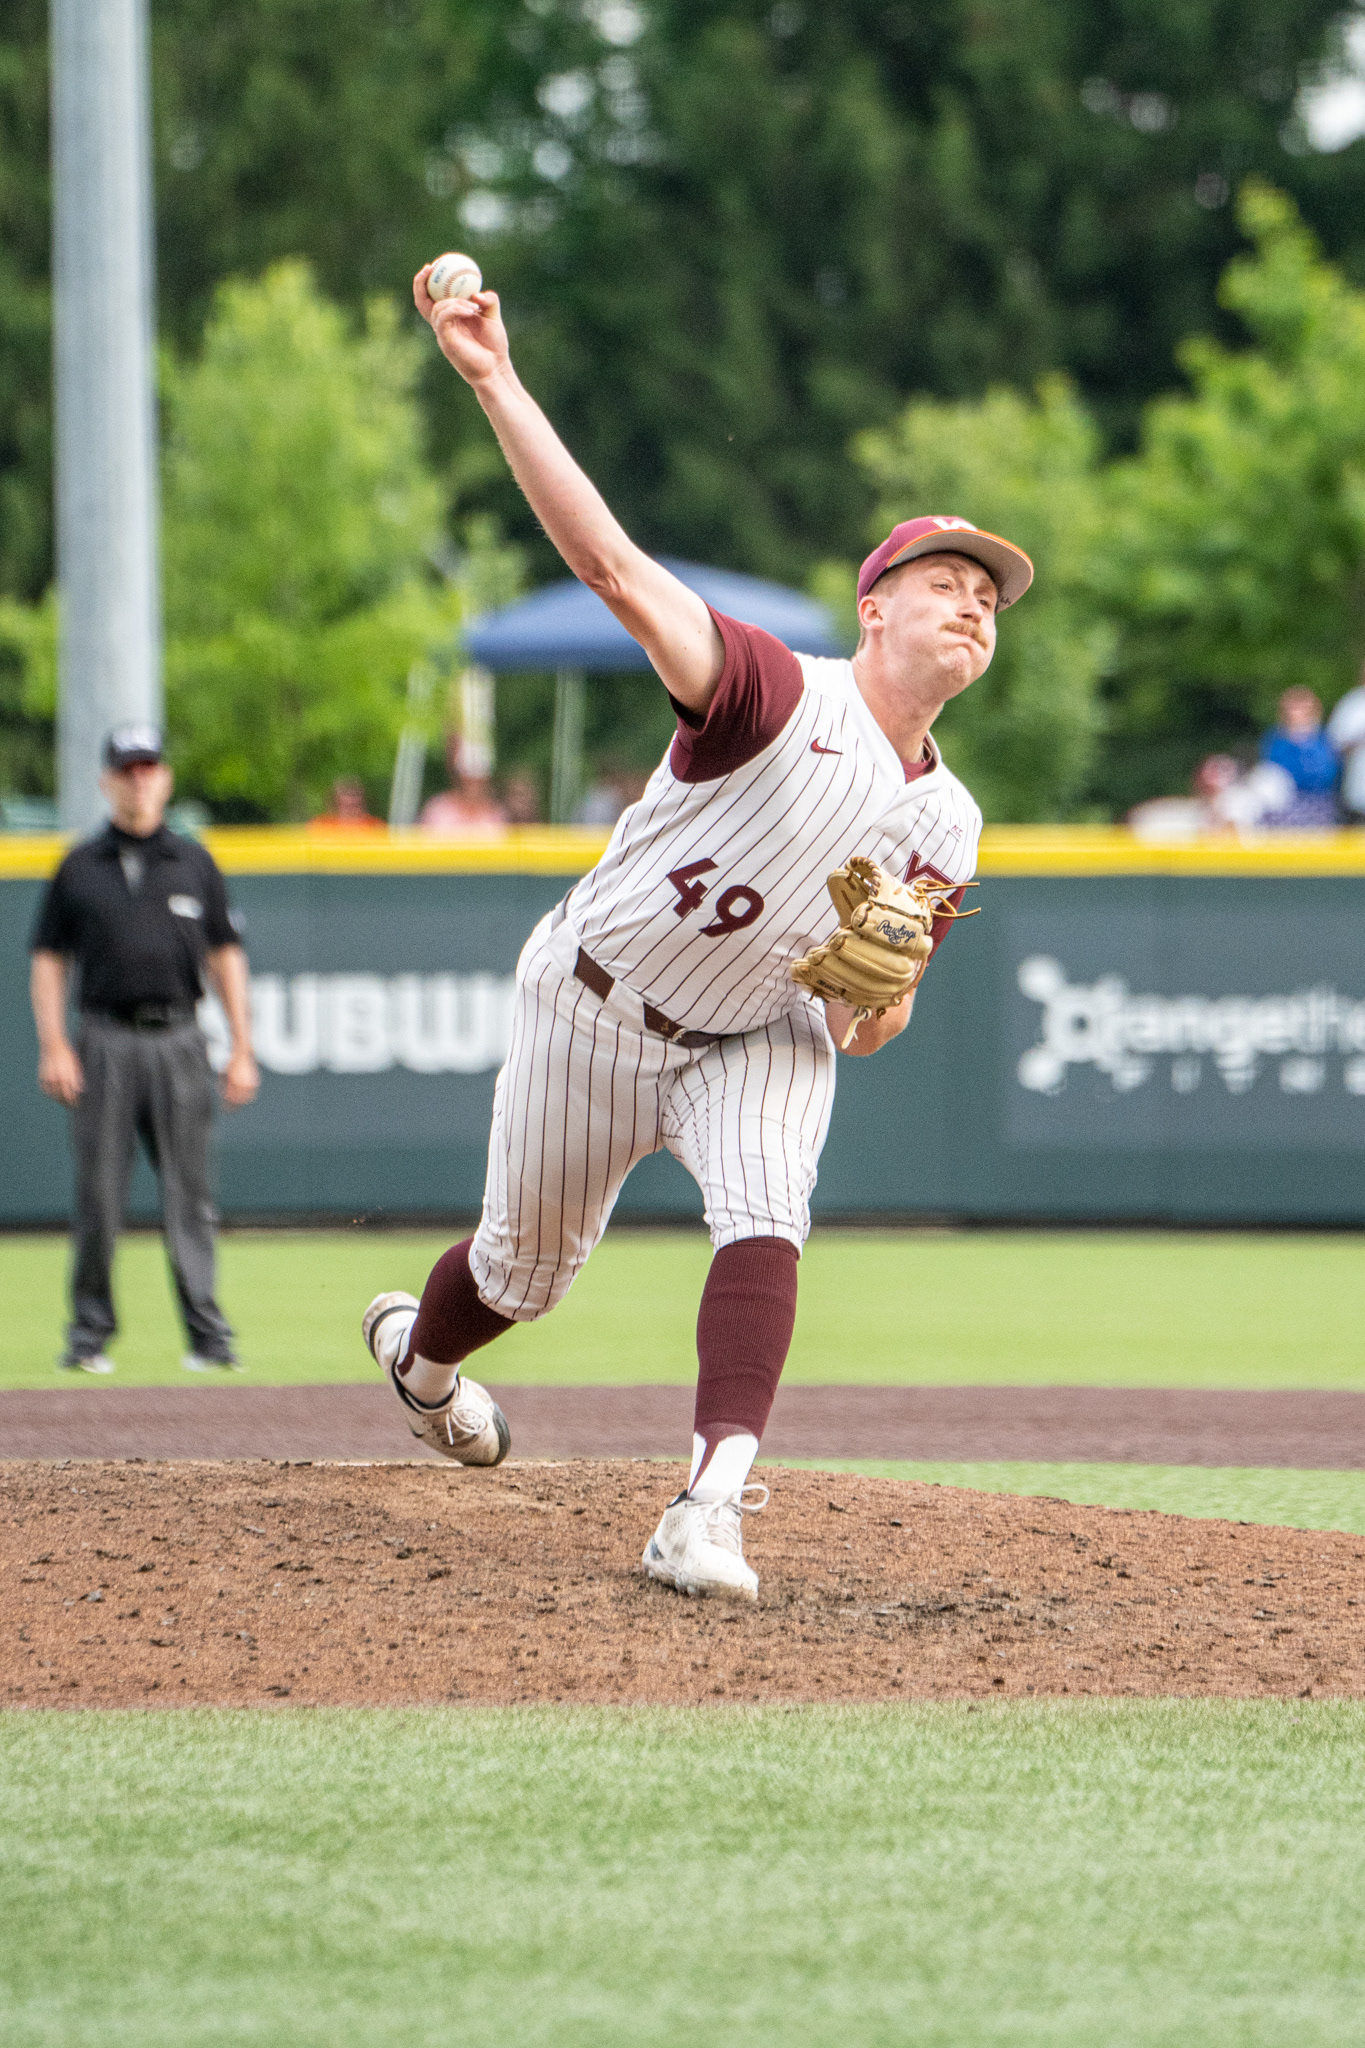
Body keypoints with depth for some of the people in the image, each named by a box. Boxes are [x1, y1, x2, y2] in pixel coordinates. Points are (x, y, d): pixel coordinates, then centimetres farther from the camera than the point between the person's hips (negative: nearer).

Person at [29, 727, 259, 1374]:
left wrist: (242, 1049, 4)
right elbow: (49, 958, 8)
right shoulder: (80, 868, 8)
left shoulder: (193, 863, 10)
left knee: (188, 1192, -2)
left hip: (178, 1040, 0)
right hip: (105, 1042, 0)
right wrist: (53, 1047, -4)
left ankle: (207, 1333, -3)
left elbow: (225, 955, 11)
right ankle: (90, 1332, 7)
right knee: (98, 1194, -2)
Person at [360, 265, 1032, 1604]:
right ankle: (417, 1357, 48)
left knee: (766, 1223, -25)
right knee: (528, 1267, 12)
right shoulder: (781, 696, -23)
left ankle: (707, 1513, -31)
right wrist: (493, 383, -45)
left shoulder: (943, 826, -4)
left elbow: (864, 1035, 1)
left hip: (760, 1036, 4)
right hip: (596, 1007, -4)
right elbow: (611, 564, -36)